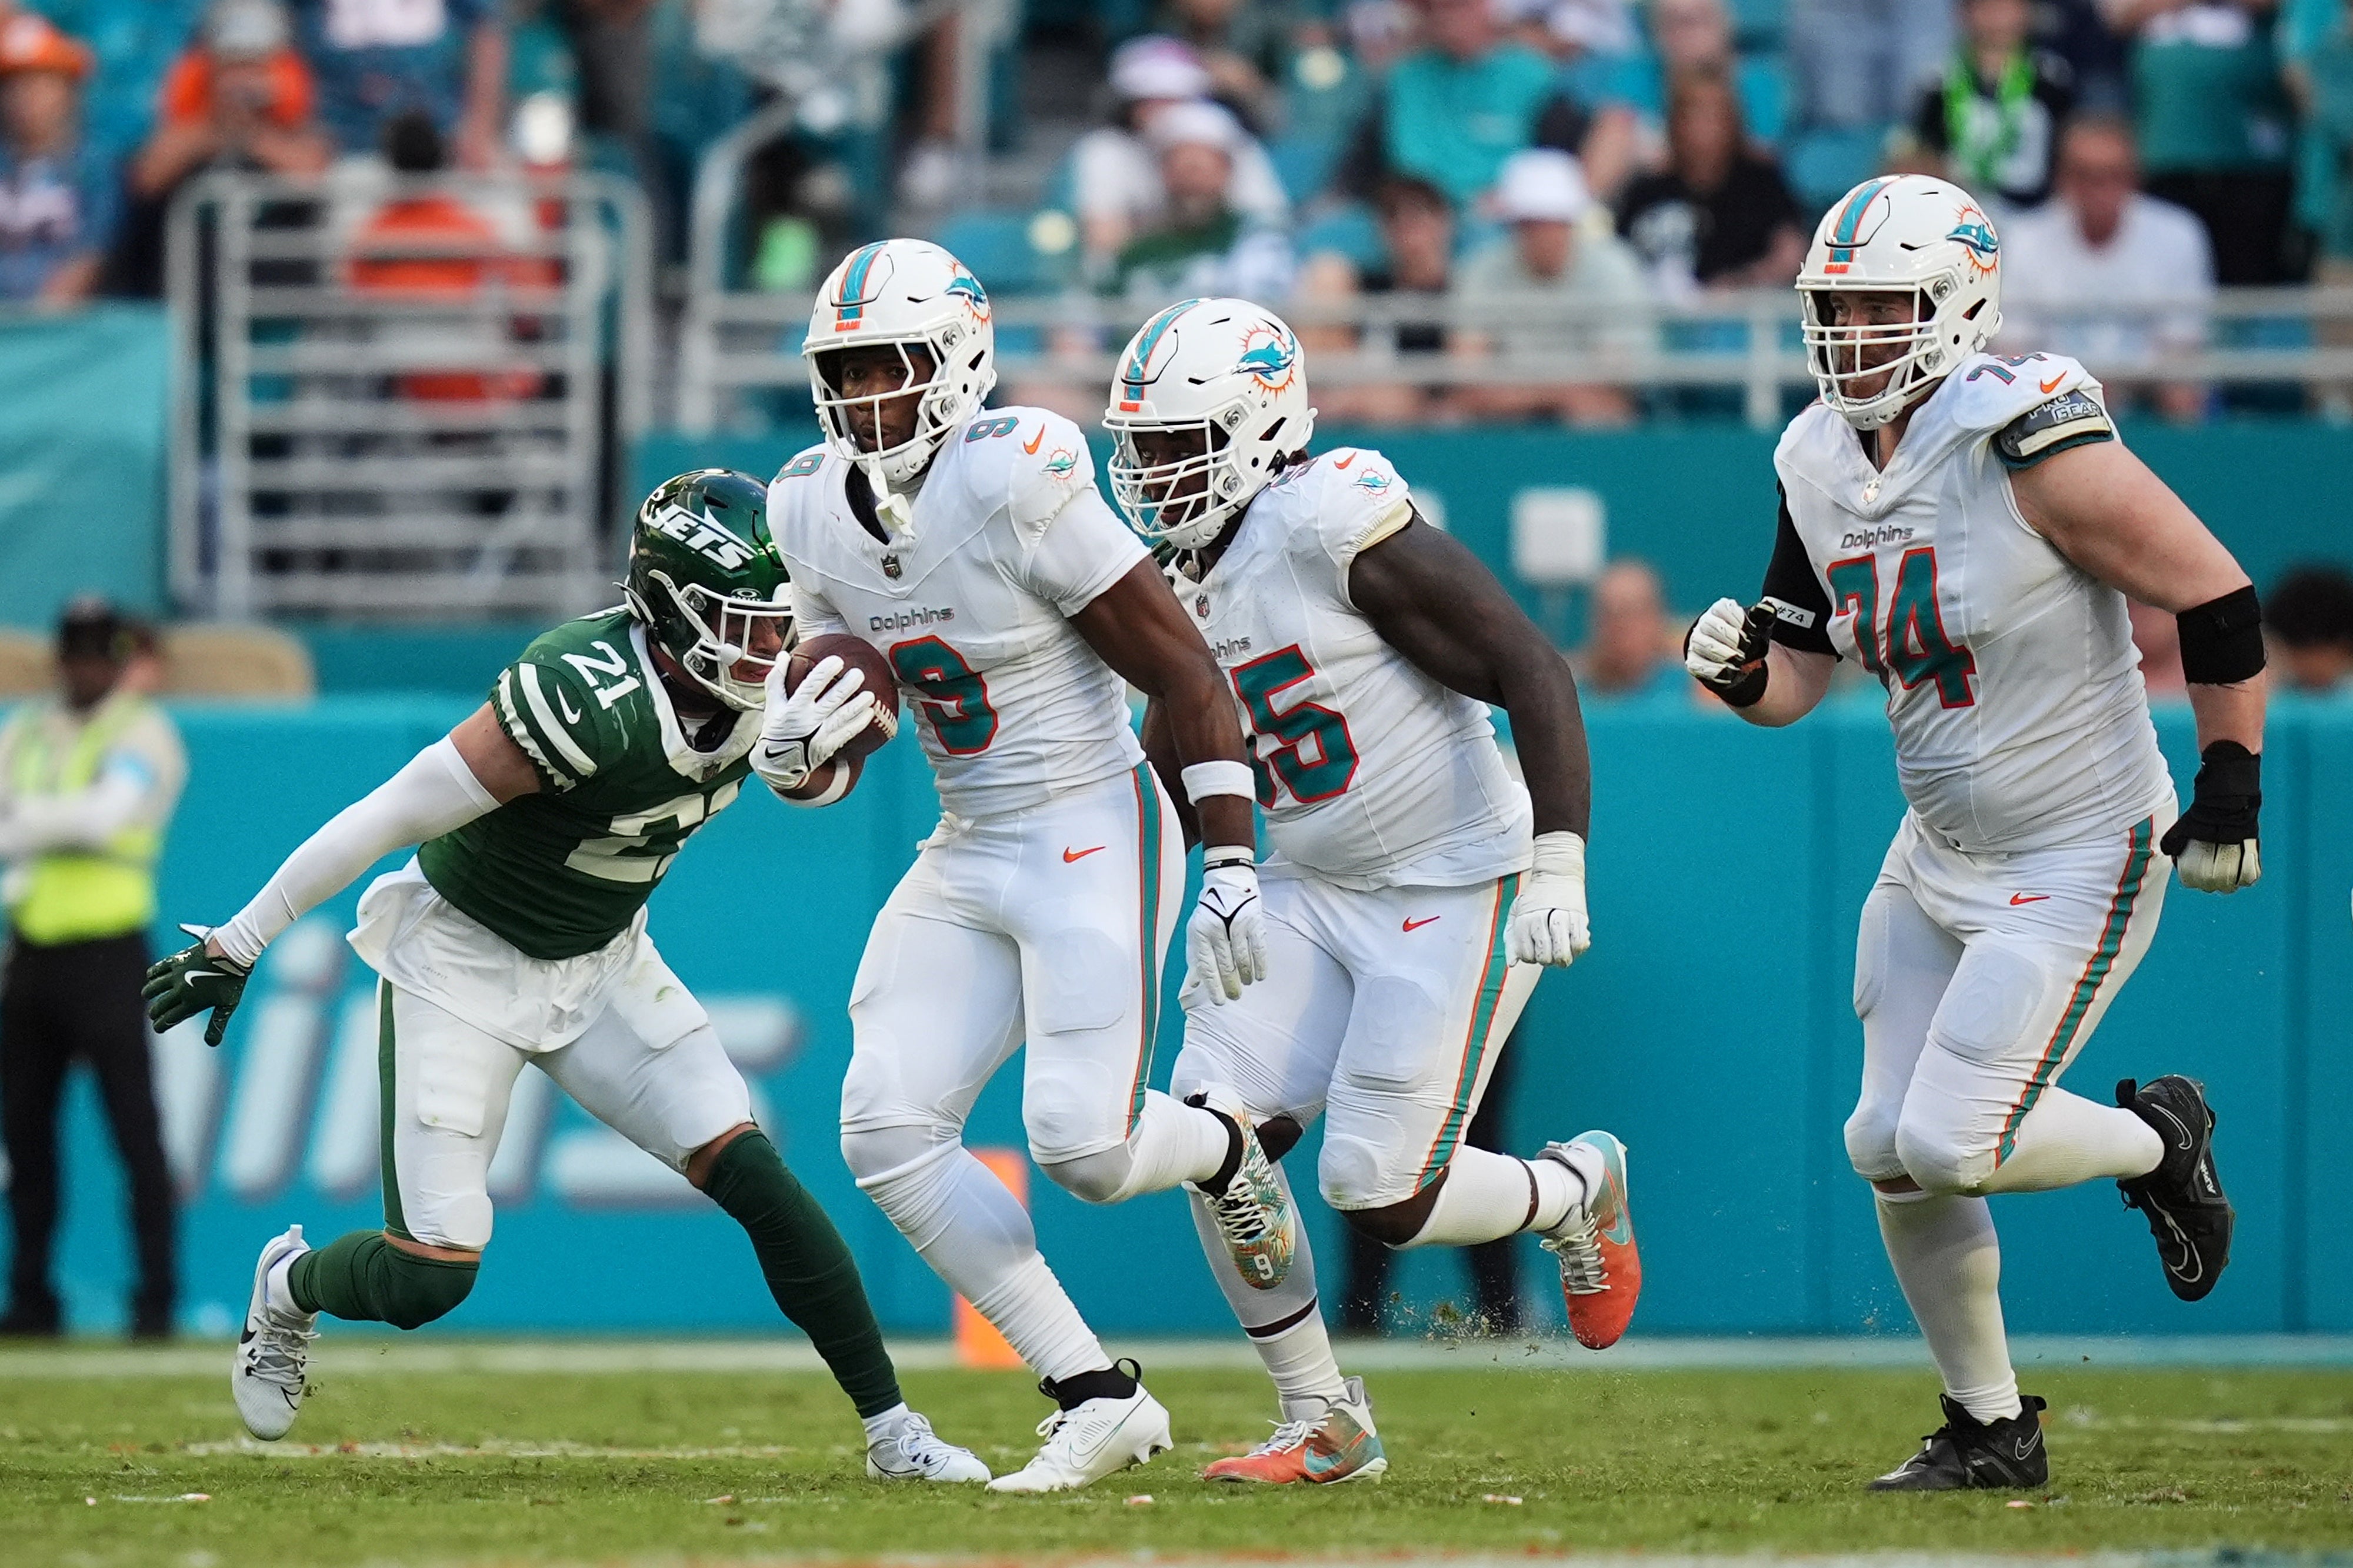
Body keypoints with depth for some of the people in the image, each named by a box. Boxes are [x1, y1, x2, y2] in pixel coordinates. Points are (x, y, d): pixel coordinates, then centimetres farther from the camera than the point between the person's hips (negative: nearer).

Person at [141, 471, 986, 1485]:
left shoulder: (746, 695, -11)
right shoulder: (589, 699, -33)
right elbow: (390, 816, -26)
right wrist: (236, 947, -21)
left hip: (600, 965, 6)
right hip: (463, 957, -6)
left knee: (756, 1180, -8)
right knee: (429, 1277, -9)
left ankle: (893, 1435, -1)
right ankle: (290, 1287, 26)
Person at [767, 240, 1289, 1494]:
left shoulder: (1014, 491, -19)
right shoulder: (816, 513, 3)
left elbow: (1186, 675, -15)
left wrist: (1230, 866, -18)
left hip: (1093, 839, -7)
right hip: (967, 859, 7)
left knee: (1083, 1143, -17)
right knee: (889, 1129, -7)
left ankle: (1226, 1153, 22)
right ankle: (1097, 1399, 1)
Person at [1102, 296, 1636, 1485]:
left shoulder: (1340, 529, -20)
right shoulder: (1185, 582, 6)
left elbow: (1535, 678, -20)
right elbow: (1164, 787, 20)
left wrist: (1558, 862, -26)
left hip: (1455, 887, -8)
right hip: (1315, 889, 8)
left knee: (1380, 1197, -10)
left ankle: (1576, 1190, 23)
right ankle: (1322, 1422, 6)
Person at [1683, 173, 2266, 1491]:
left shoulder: (2033, 445, -23)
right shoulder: (1824, 467, 1)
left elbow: (2218, 600, -17)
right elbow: (1800, 673, 10)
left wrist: (2232, 791, -12)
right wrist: (1744, 668, -14)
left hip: (2081, 865, -8)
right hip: (1942, 861, 8)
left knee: (1954, 1143, -14)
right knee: (1890, 1150, 5)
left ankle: (2158, 1139, 16)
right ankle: (1992, 1430, 22)